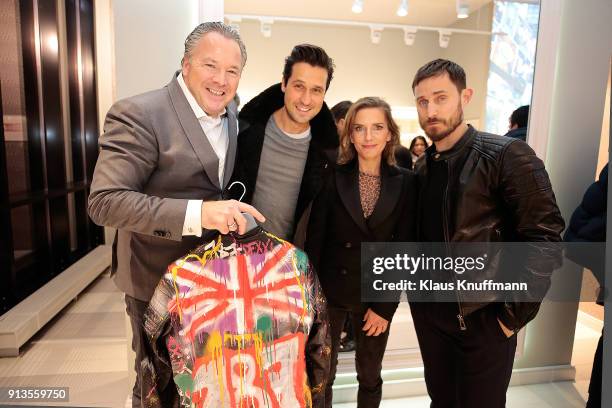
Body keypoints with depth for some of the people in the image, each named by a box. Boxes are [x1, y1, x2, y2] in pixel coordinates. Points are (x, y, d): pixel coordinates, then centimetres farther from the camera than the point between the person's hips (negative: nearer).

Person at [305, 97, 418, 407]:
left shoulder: (406, 183, -4)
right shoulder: (333, 177, -8)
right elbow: (314, 240, -7)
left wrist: (386, 306, -6)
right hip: (329, 292, -1)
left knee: (370, 377, 19)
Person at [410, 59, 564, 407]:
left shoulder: (507, 155, -13)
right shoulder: (422, 168, 6)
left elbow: (544, 240, -16)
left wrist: (514, 316, -15)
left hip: (484, 319, -5)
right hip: (430, 313, 5)